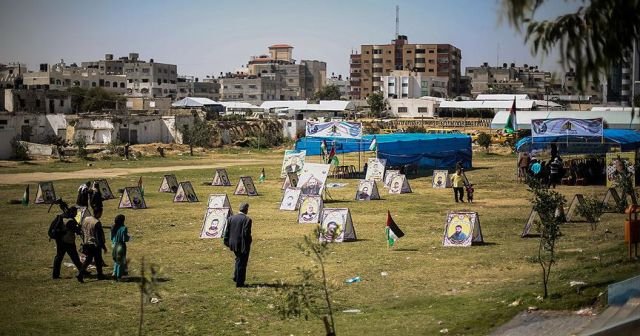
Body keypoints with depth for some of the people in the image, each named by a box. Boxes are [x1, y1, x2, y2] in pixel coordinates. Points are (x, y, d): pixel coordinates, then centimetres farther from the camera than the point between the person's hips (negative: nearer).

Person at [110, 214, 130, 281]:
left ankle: (115, 273, 10)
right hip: (121, 246, -6)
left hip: (114, 246, 6)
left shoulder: (113, 228, 1)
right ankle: (118, 276, 11)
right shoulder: (123, 228, -18)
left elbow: (111, 238, 7)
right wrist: (128, 236, 3)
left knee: (116, 261, 20)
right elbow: (125, 239, -17)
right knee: (120, 261, 7)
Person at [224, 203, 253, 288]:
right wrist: (248, 244, -5)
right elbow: (246, 233, -19)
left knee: (239, 259, 27)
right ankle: (239, 283, 8)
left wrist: (227, 242, 15)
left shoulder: (231, 218, 2)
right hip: (243, 245, -6)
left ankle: (236, 277, 29)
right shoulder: (247, 219, -16)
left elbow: (227, 231, 6)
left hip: (233, 244, 6)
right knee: (242, 263, 4)